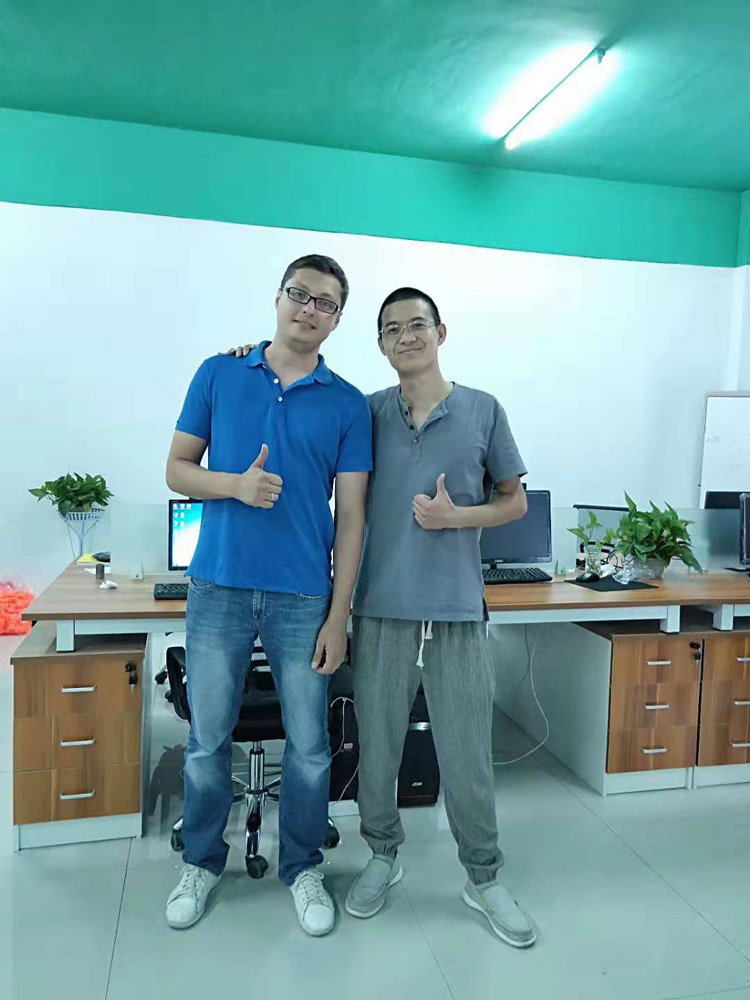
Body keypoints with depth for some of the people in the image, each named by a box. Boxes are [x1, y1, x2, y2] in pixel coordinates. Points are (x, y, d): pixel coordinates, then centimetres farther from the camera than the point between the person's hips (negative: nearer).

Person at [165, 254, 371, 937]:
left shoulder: (348, 405, 2)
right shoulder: (218, 375, 5)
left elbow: (352, 514, 0)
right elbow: (177, 469, 7)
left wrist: (339, 615, -4)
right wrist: (235, 483, -14)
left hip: (304, 598, 0)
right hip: (219, 587, 1)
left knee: (309, 745, 9)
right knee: (208, 740, 12)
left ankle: (302, 868, 32)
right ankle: (201, 862, 35)